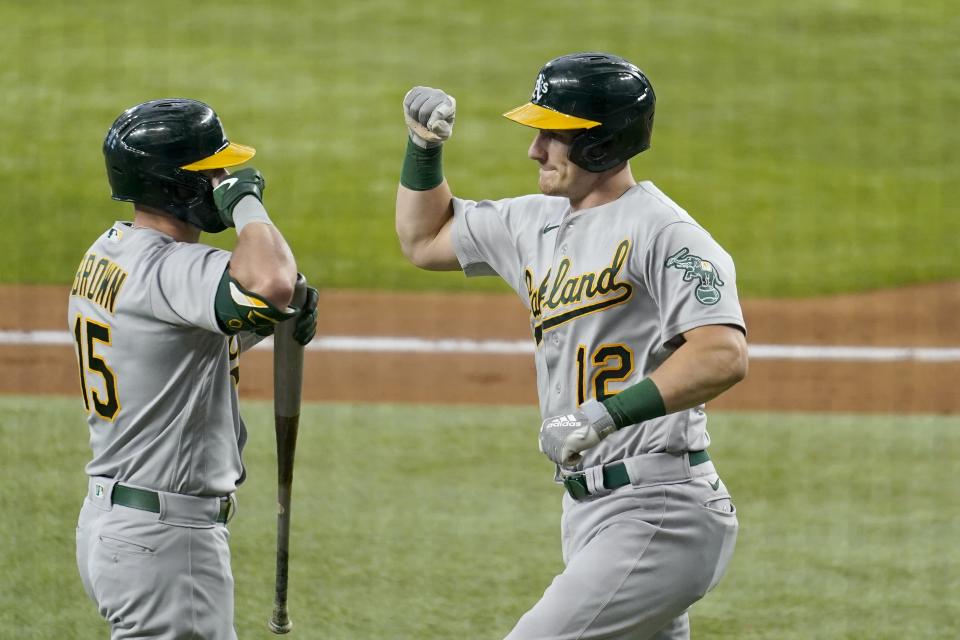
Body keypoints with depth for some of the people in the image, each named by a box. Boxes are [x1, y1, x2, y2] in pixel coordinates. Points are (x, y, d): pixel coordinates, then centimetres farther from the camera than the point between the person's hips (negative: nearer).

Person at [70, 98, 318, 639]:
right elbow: (271, 284, -40)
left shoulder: (106, 255, 11)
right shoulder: (166, 270, -21)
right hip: (166, 536, -10)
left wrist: (275, 313, 5)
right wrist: (246, 203, -21)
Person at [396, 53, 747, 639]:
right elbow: (424, 239, 29)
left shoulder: (662, 231, -13)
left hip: (660, 517, -9)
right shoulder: (537, 224, 14)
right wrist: (425, 146, 15)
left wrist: (605, 415, -29)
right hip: (587, 513, 9)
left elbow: (724, 356, -25)